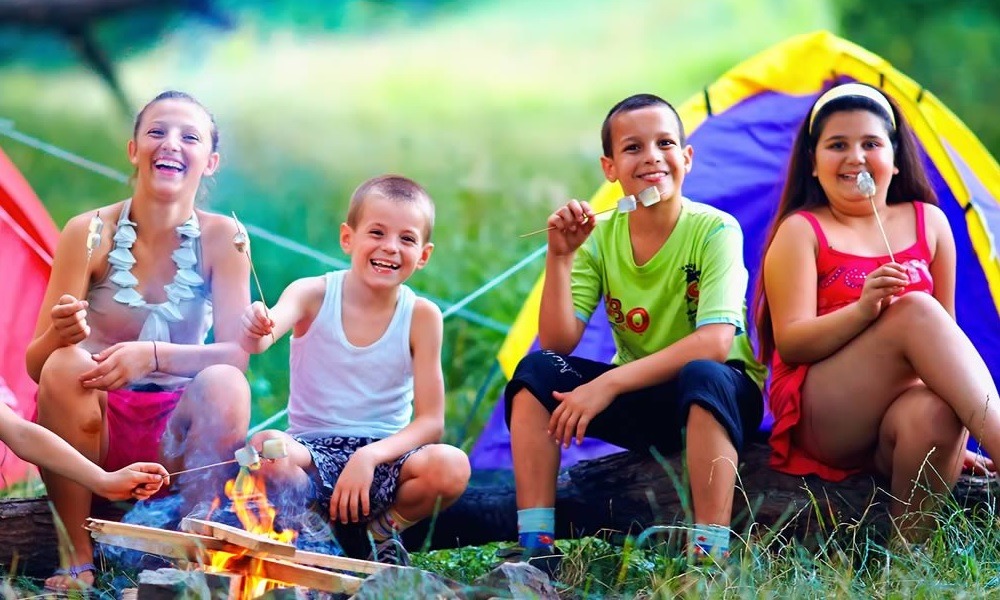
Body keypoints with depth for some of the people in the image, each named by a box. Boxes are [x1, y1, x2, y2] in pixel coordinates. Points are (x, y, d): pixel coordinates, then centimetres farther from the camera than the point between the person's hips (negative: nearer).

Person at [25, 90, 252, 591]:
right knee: (65, 366, -29)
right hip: (95, 424, 0)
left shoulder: (220, 237, -6)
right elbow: (36, 363, -11)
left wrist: (152, 354, -30)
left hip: (178, 429, 0)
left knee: (225, 384, -28)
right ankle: (81, 557, -19)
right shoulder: (89, 232, -9)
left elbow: (235, 353, -12)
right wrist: (59, 334, -36)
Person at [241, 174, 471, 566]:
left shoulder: (421, 316, -5)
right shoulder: (313, 295, -6)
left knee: (450, 466, -30)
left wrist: (370, 457, -25)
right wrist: (256, 331, -53)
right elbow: (261, 337, -27)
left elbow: (430, 422, -8)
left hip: (383, 454, 1)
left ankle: (378, 532, 1)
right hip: (313, 450, 0)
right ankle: (339, 536, -8)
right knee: (267, 447, -33)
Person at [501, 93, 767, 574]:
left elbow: (715, 342, -28)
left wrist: (609, 383, -33)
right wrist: (560, 256, -22)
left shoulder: (714, 230, -15)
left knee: (703, 374, -38)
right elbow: (559, 342, -9)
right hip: (641, 400, 5)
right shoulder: (601, 237, -3)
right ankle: (536, 545, -19)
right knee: (538, 368, -16)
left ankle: (711, 554, -39)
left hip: (717, 392, -5)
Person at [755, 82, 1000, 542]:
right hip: (822, 419, -3)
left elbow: (944, 331, 18)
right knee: (915, 310, -29)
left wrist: (957, 438, 9)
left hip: (905, 408, 3)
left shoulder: (928, 223, 14)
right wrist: (863, 308, -25)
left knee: (934, 413, -37)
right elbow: (789, 344, -7)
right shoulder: (802, 232, 3)